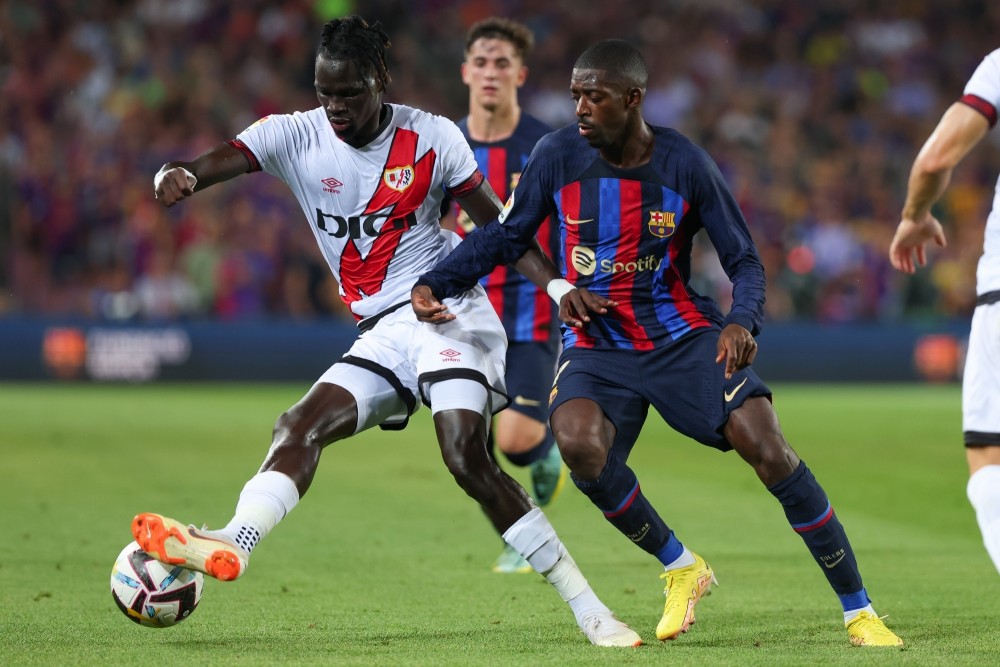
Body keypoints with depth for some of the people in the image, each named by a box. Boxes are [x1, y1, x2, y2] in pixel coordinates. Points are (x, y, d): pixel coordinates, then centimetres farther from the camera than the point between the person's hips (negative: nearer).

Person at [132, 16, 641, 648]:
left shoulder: (432, 137, -4)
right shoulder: (295, 136, 0)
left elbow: (495, 222, 4)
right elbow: (211, 164, -16)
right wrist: (175, 176, -40)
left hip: (445, 311, -5)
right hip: (382, 334, 5)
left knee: (467, 456, -21)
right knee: (302, 426, -15)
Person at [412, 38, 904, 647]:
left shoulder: (686, 165, -10)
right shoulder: (558, 156, -7)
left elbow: (744, 260, -4)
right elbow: (506, 237, 4)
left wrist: (742, 323, -24)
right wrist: (434, 285, -10)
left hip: (684, 334, -1)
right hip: (596, 345, 1)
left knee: (770, 451, -16)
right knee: (580, 446, -29)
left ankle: (860, 612, -3)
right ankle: (681, 569, -4)